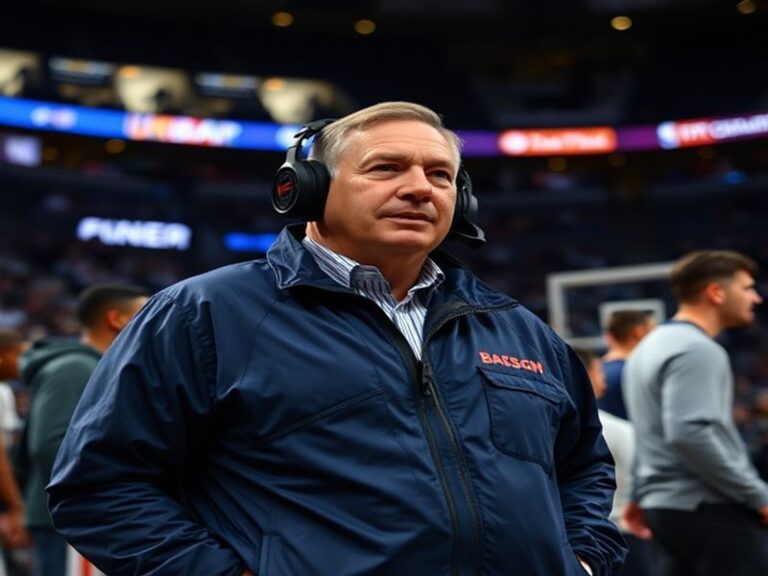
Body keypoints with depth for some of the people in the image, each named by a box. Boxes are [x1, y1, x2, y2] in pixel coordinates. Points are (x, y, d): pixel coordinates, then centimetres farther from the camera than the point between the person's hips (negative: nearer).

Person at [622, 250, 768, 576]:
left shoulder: (655, 344, 19)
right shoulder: (697, 350, -14)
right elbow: (690, 434, -25)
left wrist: (642, 495, 30)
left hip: (670, 505, 10)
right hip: (710, 508, -10)